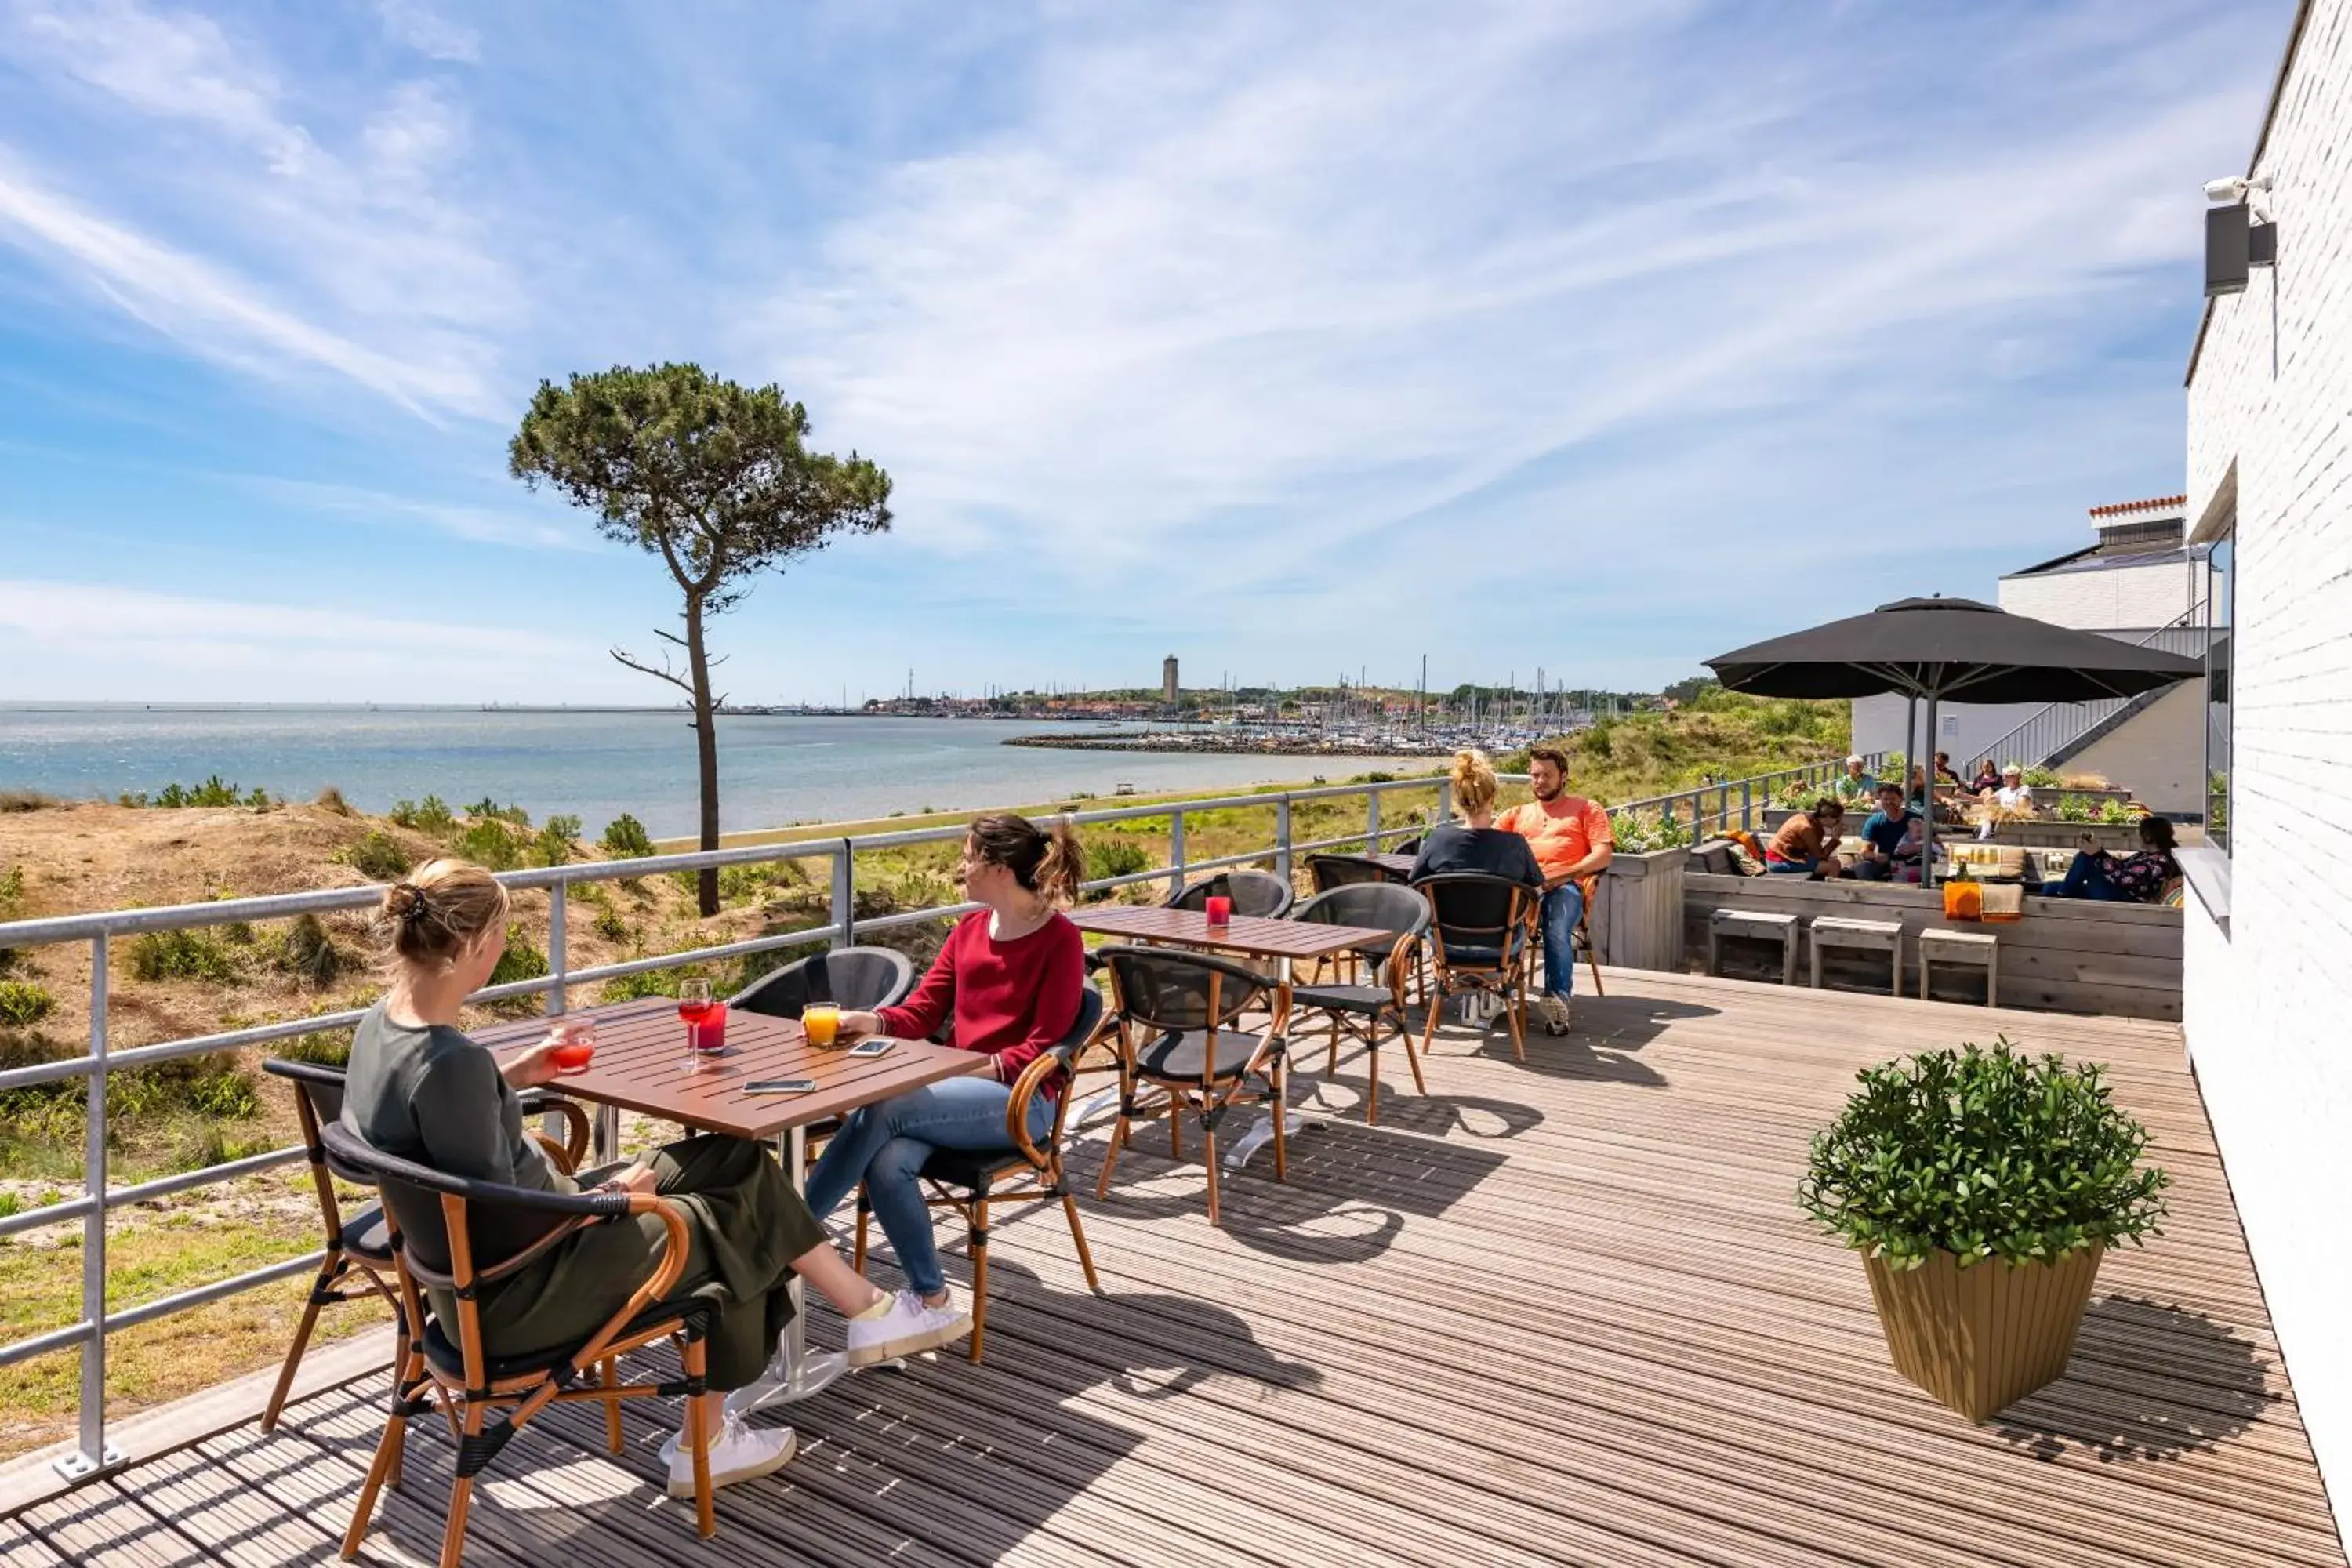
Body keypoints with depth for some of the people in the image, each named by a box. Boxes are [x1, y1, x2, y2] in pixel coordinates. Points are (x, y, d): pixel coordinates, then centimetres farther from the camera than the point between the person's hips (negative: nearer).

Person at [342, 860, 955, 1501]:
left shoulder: (383, 1021, -2)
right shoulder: (451, 1061, -31)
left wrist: (514, 1073, 11)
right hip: (511, 1292, -9)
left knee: (734, 1162, 7)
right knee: (726, 1225, 7)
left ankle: (868, 1312, 17)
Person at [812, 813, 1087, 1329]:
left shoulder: (1060, 940, -7)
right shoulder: (969, 929, 13)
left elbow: (1045, 1046, -10)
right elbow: (922, 1011, 9)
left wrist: (980, 1067, -20)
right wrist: (871, 1021, -10)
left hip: (1021, 1100, -6)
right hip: (963, 1089, 6)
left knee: (881, 1110, -27)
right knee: (887, 1166, -26)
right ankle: (932, 1305, -12)